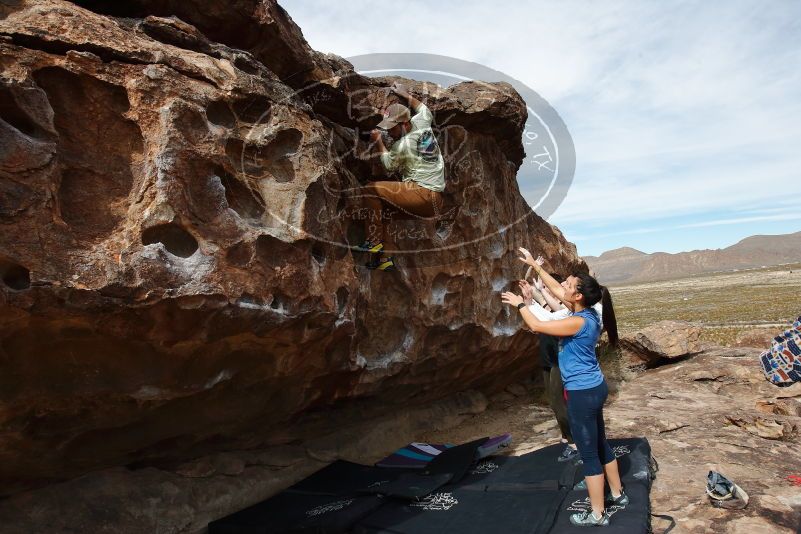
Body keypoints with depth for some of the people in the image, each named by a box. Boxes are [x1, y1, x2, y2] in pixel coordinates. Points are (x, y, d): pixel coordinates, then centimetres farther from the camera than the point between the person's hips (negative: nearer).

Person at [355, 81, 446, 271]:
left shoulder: (403, 145, -13)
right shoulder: (421, 123, 8)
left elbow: (388, 164, 5)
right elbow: (424, 109, 32)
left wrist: (378, 142, 12)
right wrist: (405, 95, 38)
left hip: (423, 195, -10)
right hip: (434, 199, 10)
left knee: (370, 190, -14)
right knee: (378, 207, 15)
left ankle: (374, 241, -9)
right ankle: (385, 258, 11)